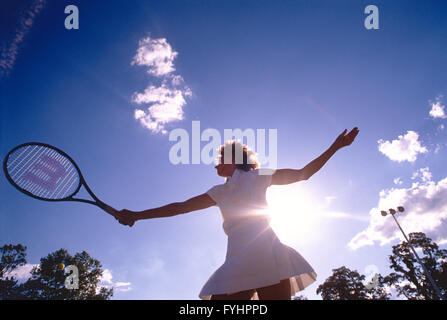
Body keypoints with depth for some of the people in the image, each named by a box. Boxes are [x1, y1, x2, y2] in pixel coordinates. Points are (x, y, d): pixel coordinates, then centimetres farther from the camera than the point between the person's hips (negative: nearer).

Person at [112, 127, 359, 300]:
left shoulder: (256, 177, 13)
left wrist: (335, 147, 9)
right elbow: (181, 207, 25)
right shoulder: (220, 192, 24)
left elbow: (303, 173, 12)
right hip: (236, 263, 4)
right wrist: (137, 215, 26)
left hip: (265, 255, -4)